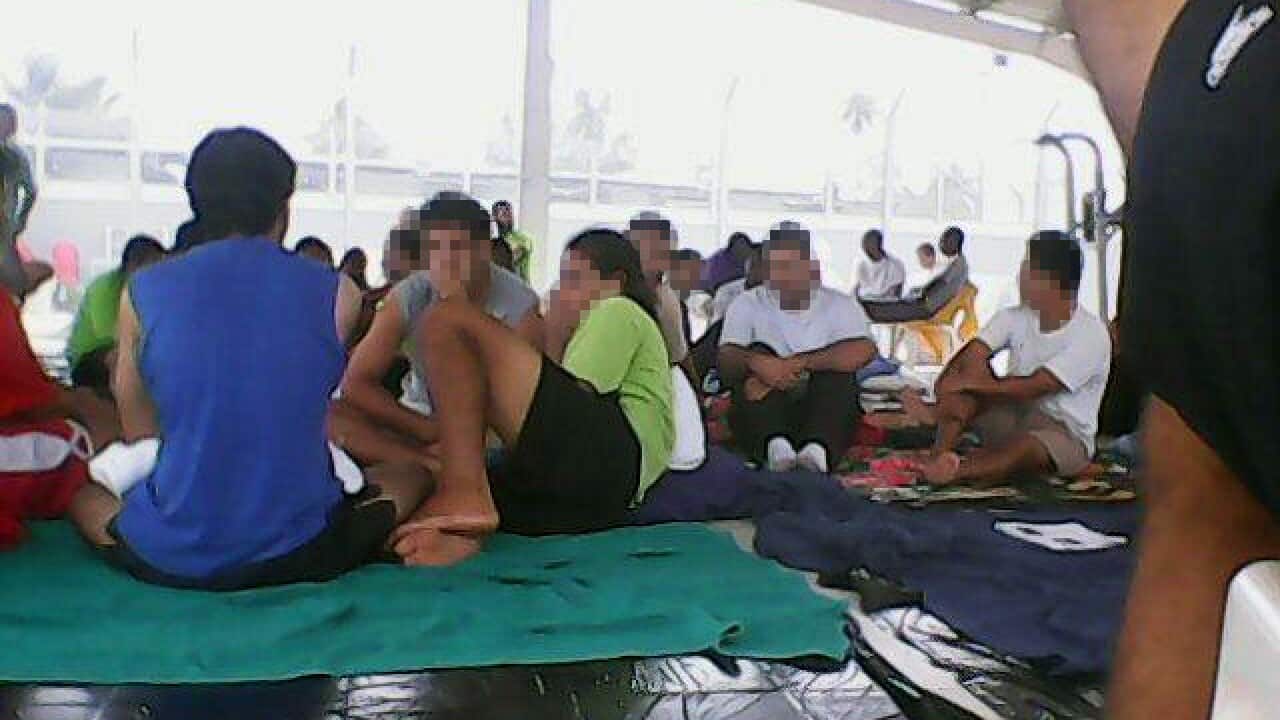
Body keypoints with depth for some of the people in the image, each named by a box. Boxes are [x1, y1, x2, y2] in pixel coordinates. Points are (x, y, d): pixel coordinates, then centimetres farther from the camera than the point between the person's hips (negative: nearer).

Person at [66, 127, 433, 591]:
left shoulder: (142, 292, -1)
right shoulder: (337, 293, -4)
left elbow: (139, 433, 8)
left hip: (167, 560, 1)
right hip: (299, 555, 0)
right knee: (412, 475, 24)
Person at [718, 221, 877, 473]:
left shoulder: (839, 304, 7)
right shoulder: (747, 304, 9)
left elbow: (865, 351, -14)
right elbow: (726, 359, -7)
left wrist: (801, 363, -24)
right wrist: (754, 362, -31)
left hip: (825, 405, 0)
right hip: (766, 406, 0)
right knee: (758, 354, -24)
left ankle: (818, 448, -49)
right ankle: (774, 444, -48)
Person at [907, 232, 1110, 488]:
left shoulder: (1091, 334, -17)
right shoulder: (1015, 317, 0)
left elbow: (1033, 387, -24)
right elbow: (971, 359, -13)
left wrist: (971, 382, -20)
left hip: (1065, 435, -5)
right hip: (1012, 415, 5)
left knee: (1027, 447, -39)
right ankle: (940, 457, -42)